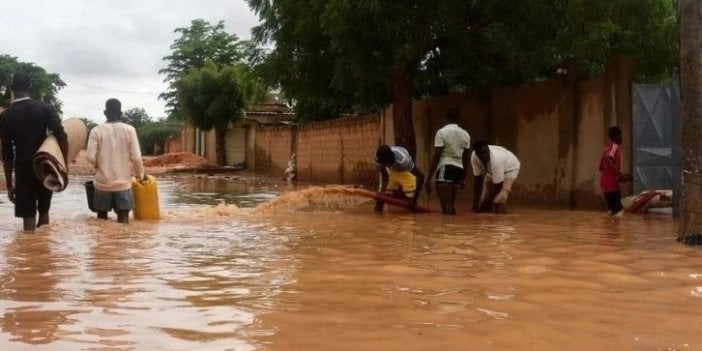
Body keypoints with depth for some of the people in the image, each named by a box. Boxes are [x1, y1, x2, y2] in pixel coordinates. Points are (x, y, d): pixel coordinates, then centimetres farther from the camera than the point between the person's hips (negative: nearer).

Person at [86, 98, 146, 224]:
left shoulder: (96, 131, -5)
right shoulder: (129, 130, -4)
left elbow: (90, 157, -10)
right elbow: (136, 157, -7)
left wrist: (100, 164, 11)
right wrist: (141, 174, 9)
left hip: (103, 183, 0)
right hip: (123, 182, 0)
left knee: (101, 218, 13)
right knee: (123, 218, 4)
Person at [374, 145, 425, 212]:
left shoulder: (402, 160, -44)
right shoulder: (378, 159, -32)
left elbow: (421, 176, -37)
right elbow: (385, 176, -13)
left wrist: (414, 200, -35)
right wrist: (382, 192, -30)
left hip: (406, 172, -3)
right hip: (391, 172, 3)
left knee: (409, 198, -13)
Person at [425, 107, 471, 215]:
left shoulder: (442, 132, -6)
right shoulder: (465, 134, 11)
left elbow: (436, 156, -11)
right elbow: (465, 158, 15)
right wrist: (463, 177, 25)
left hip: (445, 168, -6)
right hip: (459, 169, 6)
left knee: (446, 205, -8)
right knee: (451, 204, 13)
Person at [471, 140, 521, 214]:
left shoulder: (496, 159, -43)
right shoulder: (474, 157, -29)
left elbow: (497, 185, -34)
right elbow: (477, 178, -19)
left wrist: (484, 204, -30)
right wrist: (475, 201, -21)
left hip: (510, 167, -5)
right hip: (491, 170, 5)